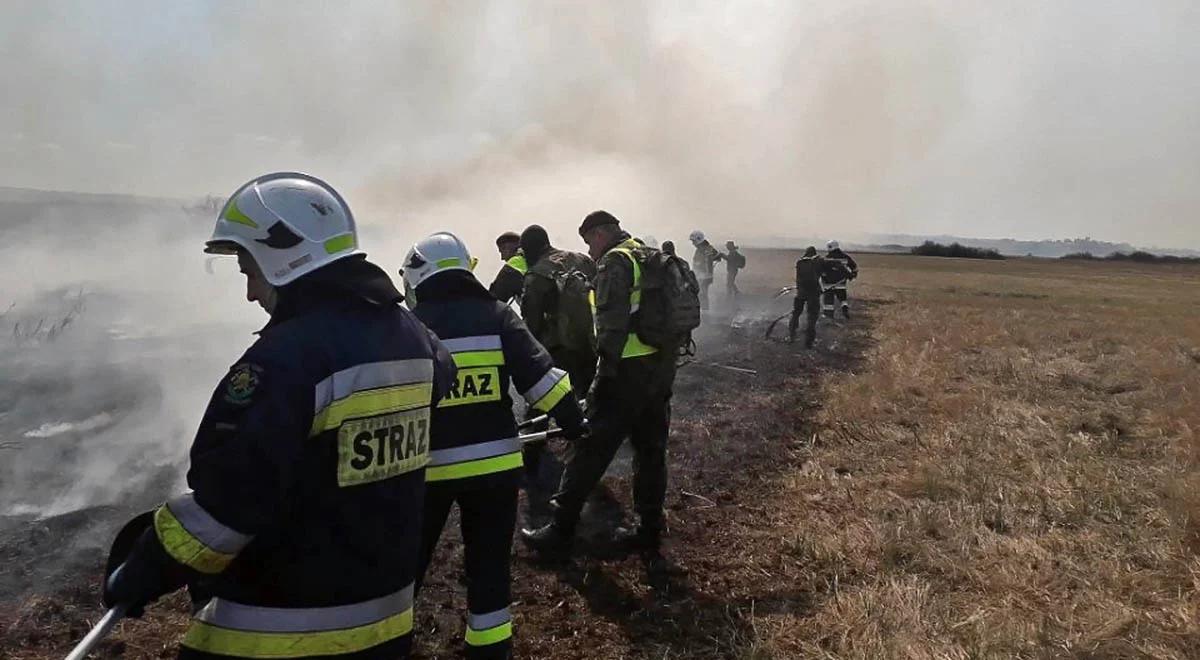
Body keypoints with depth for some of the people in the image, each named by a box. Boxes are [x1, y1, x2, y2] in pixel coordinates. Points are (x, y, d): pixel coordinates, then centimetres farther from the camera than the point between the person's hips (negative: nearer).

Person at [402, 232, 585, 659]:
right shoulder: (497, 314, -1)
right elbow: (539, 376, -7)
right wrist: (575, 423, 2)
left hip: (428, 467, 0)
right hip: (494, 463, 1)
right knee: (489, 564, 13)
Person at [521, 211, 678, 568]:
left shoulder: (615, 262, -9)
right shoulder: (653, 258, 19)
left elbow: (612, 323, -20)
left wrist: (605, 371, -18)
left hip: (626, 371, -9)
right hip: (661, 370, 9)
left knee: (588, 450, -2)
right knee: (651, 452, 14)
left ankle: (560, 533, 5)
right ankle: (649, 534, 22)